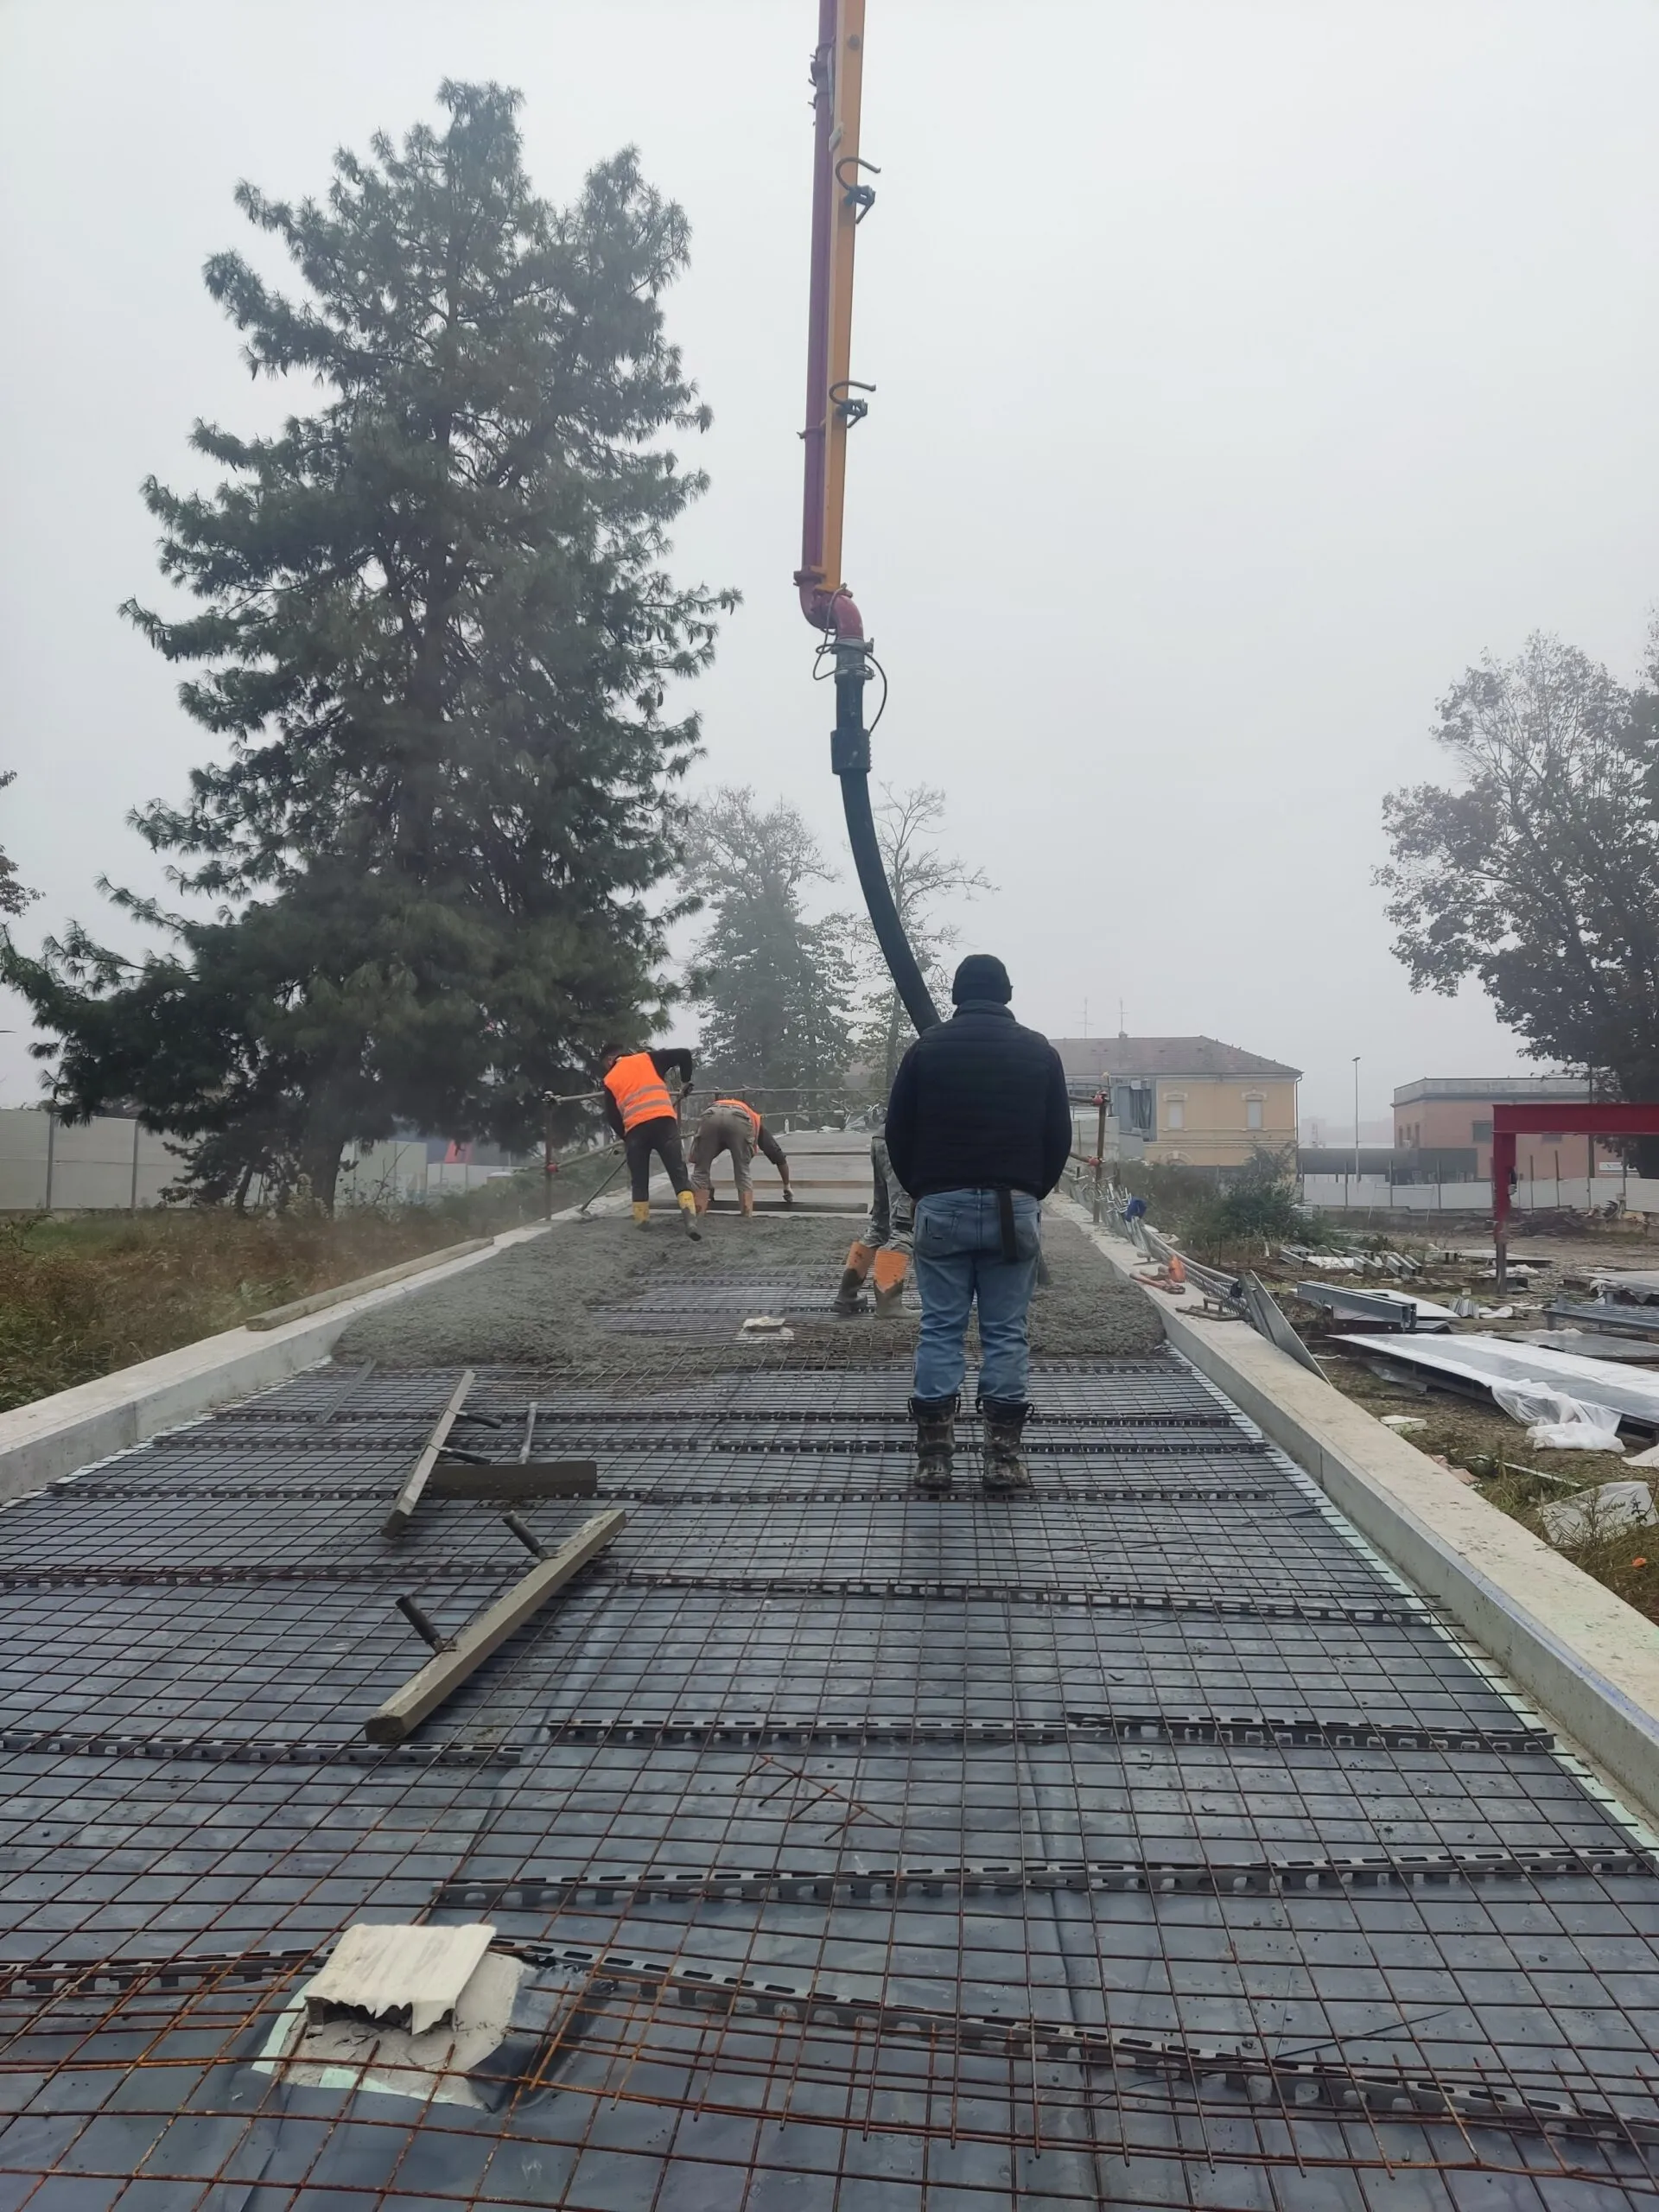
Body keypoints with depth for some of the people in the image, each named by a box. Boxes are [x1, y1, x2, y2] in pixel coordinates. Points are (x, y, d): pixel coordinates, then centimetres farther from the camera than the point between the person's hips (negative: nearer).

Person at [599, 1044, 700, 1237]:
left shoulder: (609, 1080, 19)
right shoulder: (648, 1059, 19)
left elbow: (612, 1117, 15)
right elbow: (684, 1055, 14)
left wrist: (624, 1136, 30)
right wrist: (685, 1082, 28)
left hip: (635, 1129, 0)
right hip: (664, 1121, 0)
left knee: (639, 1179, 17)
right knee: (678, 1173, -2)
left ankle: (642, 1220, 16)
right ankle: (690, 1219, -16)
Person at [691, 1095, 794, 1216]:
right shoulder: (756, 1120, 41)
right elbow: (778, 1156, 42)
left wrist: (708, 1186, 61)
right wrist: (787, 1187, 52)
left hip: (710, 1117, 1)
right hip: (739, 1121, -1)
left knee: (700, 1169, 12)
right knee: (743, 1172, 14)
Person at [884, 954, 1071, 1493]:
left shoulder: (927, 1048, 3)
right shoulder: (1039, 1052, 6)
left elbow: (897, 1134, 4)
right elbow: (1059, 1137, 8)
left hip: (942, 1206, 0)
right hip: (1014, 1208, 1)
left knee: (940, 1329, 3)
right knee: (1006, 1332, 4)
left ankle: (933, 1458, 3)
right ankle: (1004, 1457, 5)